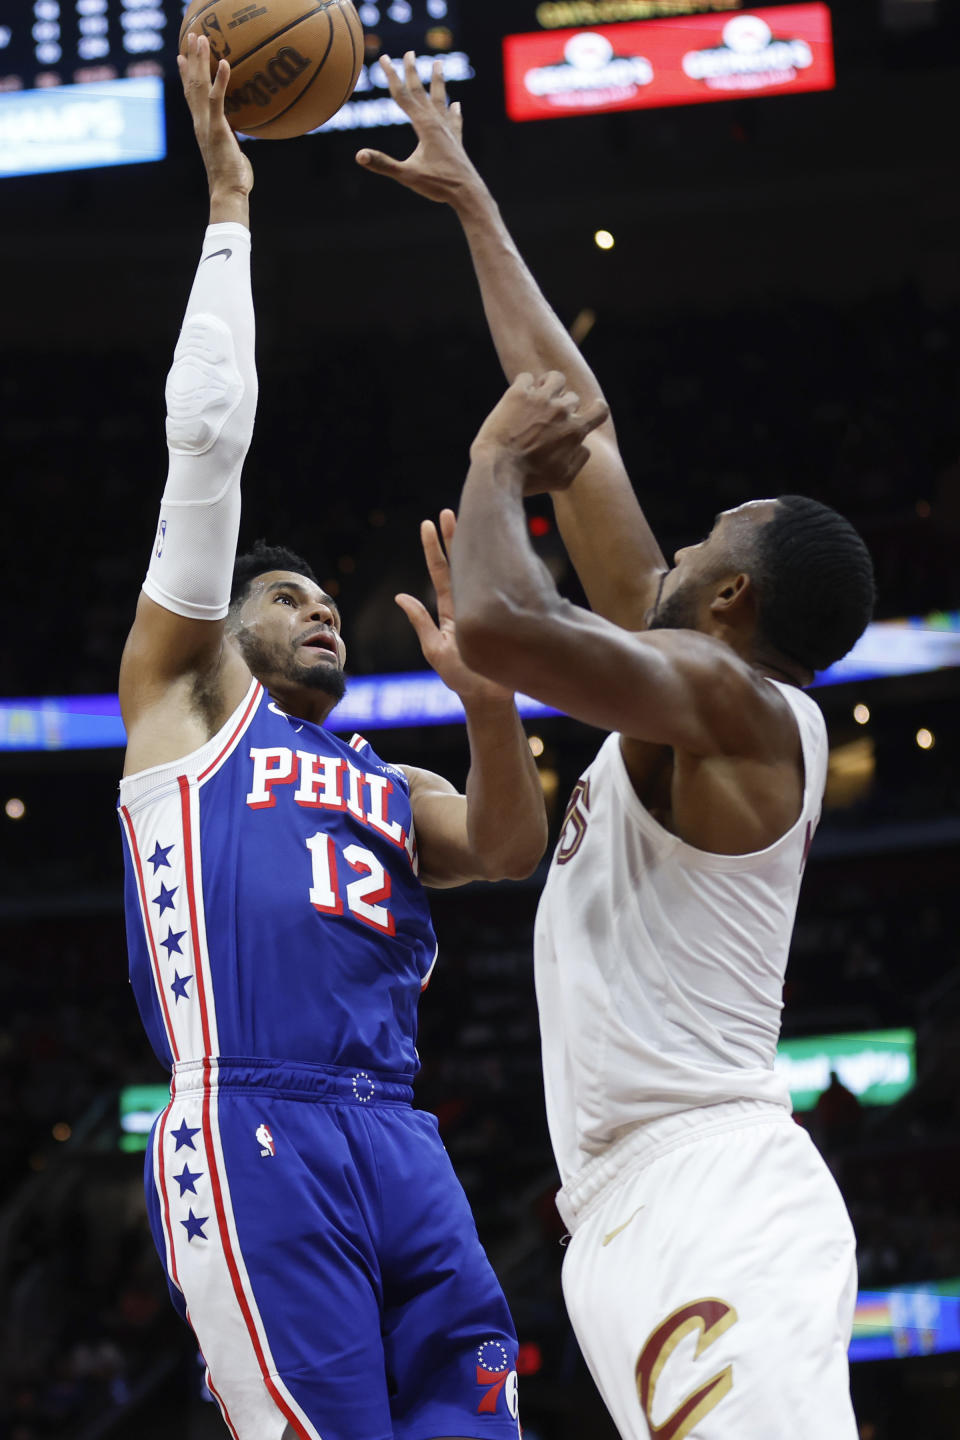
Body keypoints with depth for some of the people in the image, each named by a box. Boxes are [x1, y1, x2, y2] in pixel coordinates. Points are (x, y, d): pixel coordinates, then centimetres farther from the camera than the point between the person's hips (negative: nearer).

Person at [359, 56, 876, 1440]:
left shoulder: (728, 697, -5)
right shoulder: (684, 696, 20)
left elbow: (496, 620, -24)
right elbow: (578, 420, 26)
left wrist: (497, 459, -3)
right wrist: (473, 207, 32)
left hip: (712, 1208, -10)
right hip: (649, 1216, 10)